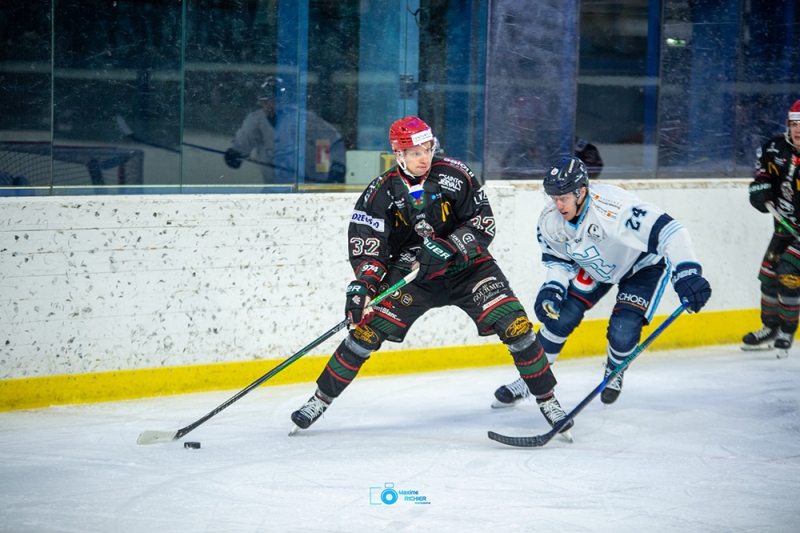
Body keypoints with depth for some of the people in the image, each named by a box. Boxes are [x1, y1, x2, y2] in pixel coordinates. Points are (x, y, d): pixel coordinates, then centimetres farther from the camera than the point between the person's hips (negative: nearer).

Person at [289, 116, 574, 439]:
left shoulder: (455, 175, -13)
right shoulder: (382, 192, -11)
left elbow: (483, 224, -12)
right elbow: (366, 245, -12)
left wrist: (449, 247, -27)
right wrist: (363, 284, -28)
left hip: (466, 267, 0)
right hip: (411, 274, 0)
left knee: (514, 324, -15)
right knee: (369, 329, -11)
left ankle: (547, 400, -1)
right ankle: (321, 399, 4)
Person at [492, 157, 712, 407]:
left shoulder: (614, 207, -42)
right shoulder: (549, 221, -20)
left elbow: (668, 230, -46)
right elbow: (559, 260, -1)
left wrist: (687, 274, -54)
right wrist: (551, 288, -20)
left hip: (643, 265, -5)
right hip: (594, 268, 5)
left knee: (623, 331, -18)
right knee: (560, 316, -4)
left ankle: (614, 372, 17)